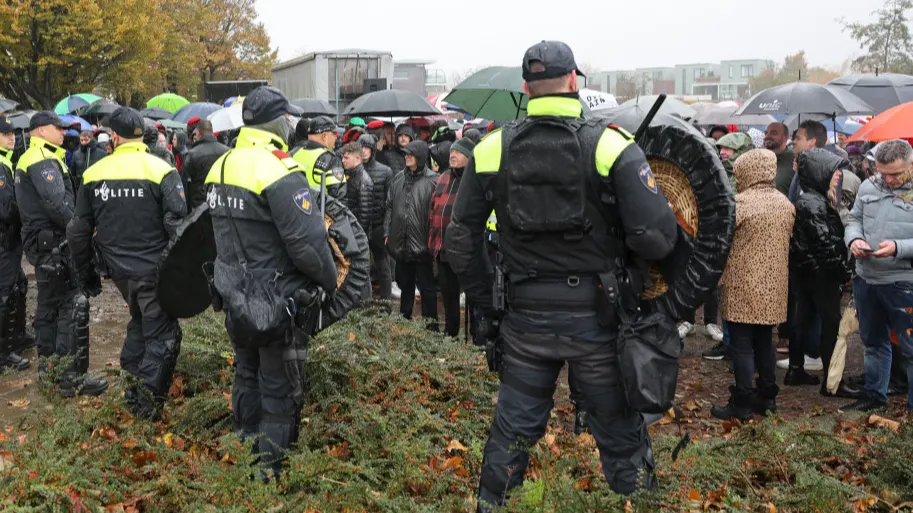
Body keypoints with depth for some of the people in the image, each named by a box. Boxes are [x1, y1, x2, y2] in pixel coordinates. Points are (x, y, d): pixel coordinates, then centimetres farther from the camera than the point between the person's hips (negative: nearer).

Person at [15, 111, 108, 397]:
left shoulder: (29, 159, 19)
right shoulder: (43, 160, -14)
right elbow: (56, 202, -25)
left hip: (40, 241, 11)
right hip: (53, 242, -11)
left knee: (49, 304, 18)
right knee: (73, 305, -12)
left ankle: (48, 367, 28)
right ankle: (72, 378, -13)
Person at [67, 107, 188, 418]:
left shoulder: (94, 174, 1)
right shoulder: (160, 170, -13)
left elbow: (78, 231, 6)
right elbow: (177, 224, -18)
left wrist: (85, 273, 17)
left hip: (119, 269, 5)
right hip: (154, 270, -5)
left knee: (140, 320, 26)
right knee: (162, 333, 6)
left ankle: (132, 378, 29)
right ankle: (148, 400, 4)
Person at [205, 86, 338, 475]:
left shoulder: (221, 166, 4)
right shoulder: (280, 173, -22)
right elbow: (307, 242, -24)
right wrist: (331, 282, -9)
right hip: (276, 298, -8)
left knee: (247, 374, 22)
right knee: (280, 386, 4)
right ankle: (272, 468, 13)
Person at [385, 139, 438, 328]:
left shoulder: (431, 181, -10)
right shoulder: (398, 178, 9)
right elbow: (390, 206, 14)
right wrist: (387, 233, 10)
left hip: (421, 243, -6)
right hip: (401, 242, 6)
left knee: (426, 286, 3)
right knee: (404, 283, 20)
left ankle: (430, 323, 12)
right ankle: (404, 317, 34)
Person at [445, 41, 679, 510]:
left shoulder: (491, 150, -3)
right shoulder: (611, 146, -12)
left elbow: (461, 238, 3)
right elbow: (656, 238, -18)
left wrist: (485, 303, 13)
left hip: (525, 319, 3)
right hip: (598, 318, -2)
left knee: (512, 430, 19)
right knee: (620, 436, 13)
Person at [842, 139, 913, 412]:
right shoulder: (868, 186, 5)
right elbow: (854, 220, 13)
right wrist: (854, 239, -8)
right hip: (865, 278, 6)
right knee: (873, 341, 21)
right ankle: (874, 395, 37)